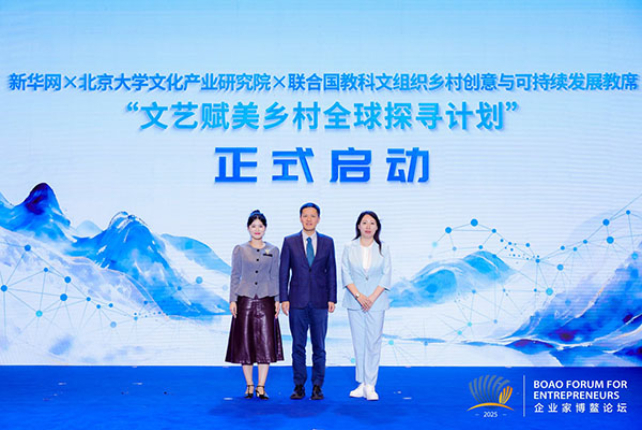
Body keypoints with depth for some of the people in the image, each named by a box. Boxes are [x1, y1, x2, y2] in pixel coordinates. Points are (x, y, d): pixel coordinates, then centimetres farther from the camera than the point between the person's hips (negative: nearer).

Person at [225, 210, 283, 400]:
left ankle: (261, 387, 5)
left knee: (266, 343, -3)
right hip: (245, 300, -1)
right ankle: (249, 386, 15)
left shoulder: (273, 250, 7)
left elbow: (275, 276, 9)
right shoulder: (239, 250, 4)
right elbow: (235, 276, 5)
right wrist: (232, 300, -2)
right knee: (245, 343, 3)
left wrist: (277, 300, 3)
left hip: (266, 301, 1)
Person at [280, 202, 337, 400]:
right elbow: (283, 272, 3)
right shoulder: (289, 242, 4)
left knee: (319, 346, 5)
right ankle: (299, 386, 14)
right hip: (297, 302, 0)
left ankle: (317, 387, 13)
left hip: (320, 302, 1)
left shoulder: (327, 242, 6)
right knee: (298, 345, 5)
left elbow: (331, 272, 6)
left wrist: (332, 299, -1)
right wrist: (283, 298, -4)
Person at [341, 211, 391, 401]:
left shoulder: (383, 249, 4)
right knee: (358, 343, 4)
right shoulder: (349, 248, 4)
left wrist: (372, 298, -10)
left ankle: (370, 386, 2)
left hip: (376, 302, -1)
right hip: (355, 302, 1)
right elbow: (345, 274, 0)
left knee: (373, 342, -3)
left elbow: (386, 275, 0)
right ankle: (361, 384, 11)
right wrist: (358, 296, -12)